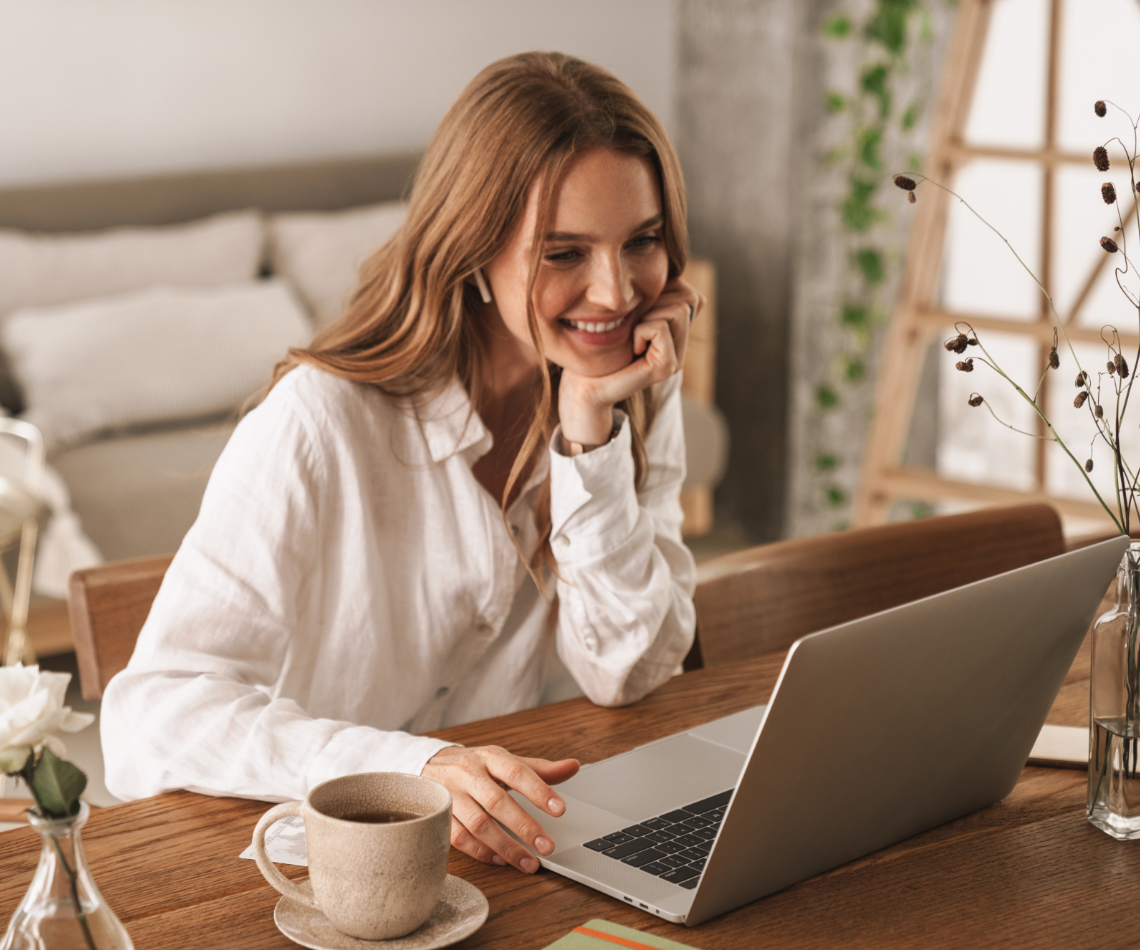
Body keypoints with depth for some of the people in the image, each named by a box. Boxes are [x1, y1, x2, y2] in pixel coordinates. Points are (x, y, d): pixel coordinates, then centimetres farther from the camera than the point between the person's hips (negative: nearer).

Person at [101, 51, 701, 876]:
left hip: (522, 851, 3)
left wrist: (590, 428, -15)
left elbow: (627, 674, -5)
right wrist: (409, 769, -38)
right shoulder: (325, 424, -18)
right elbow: (152, 713, -23)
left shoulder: (639, 394, 0)